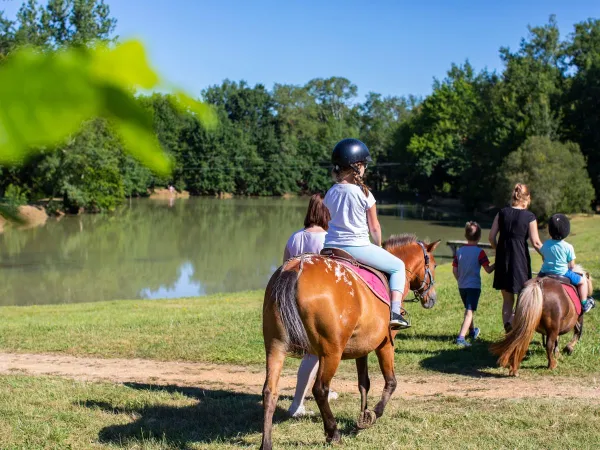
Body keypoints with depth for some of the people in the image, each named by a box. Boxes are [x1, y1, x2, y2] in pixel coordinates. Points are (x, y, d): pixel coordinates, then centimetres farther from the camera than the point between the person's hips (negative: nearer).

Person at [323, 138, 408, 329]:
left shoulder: (330, 193, 5)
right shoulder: (364, 194, -10)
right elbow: (374, 228, -3)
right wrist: (378, 245, 16)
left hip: (331, 246, 5)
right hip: (357, 247, -5)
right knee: (398, 266, 10)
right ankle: (395, 312, -4)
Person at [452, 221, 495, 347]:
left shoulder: (459, 251, 1)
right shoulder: (479, 252, -12)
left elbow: (454, 270, 4)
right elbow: (488, 270, -10)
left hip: (462, 286, 5)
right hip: (474, 286, -5)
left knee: (468, 310, 24)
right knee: (469, 312, -8)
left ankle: (472, 331, 45)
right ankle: (461, 338, -23)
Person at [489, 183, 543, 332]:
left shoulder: (502, 213, 3)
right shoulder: (529, 217, -7)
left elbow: (491, 237, 2)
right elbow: (536, 243, -9)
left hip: (502, 259, 4)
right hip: (520, 259, -3)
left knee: (507, 299, 14)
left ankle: (507, 324, -5)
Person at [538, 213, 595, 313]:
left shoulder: (546, 244, -4)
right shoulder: (568, 247, -16)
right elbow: (571, 265, -10)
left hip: (545, 272, 4)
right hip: (562, 273, -4)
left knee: (539, 275, 38)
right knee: (583, 281, 15)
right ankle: (584, 304, 17)